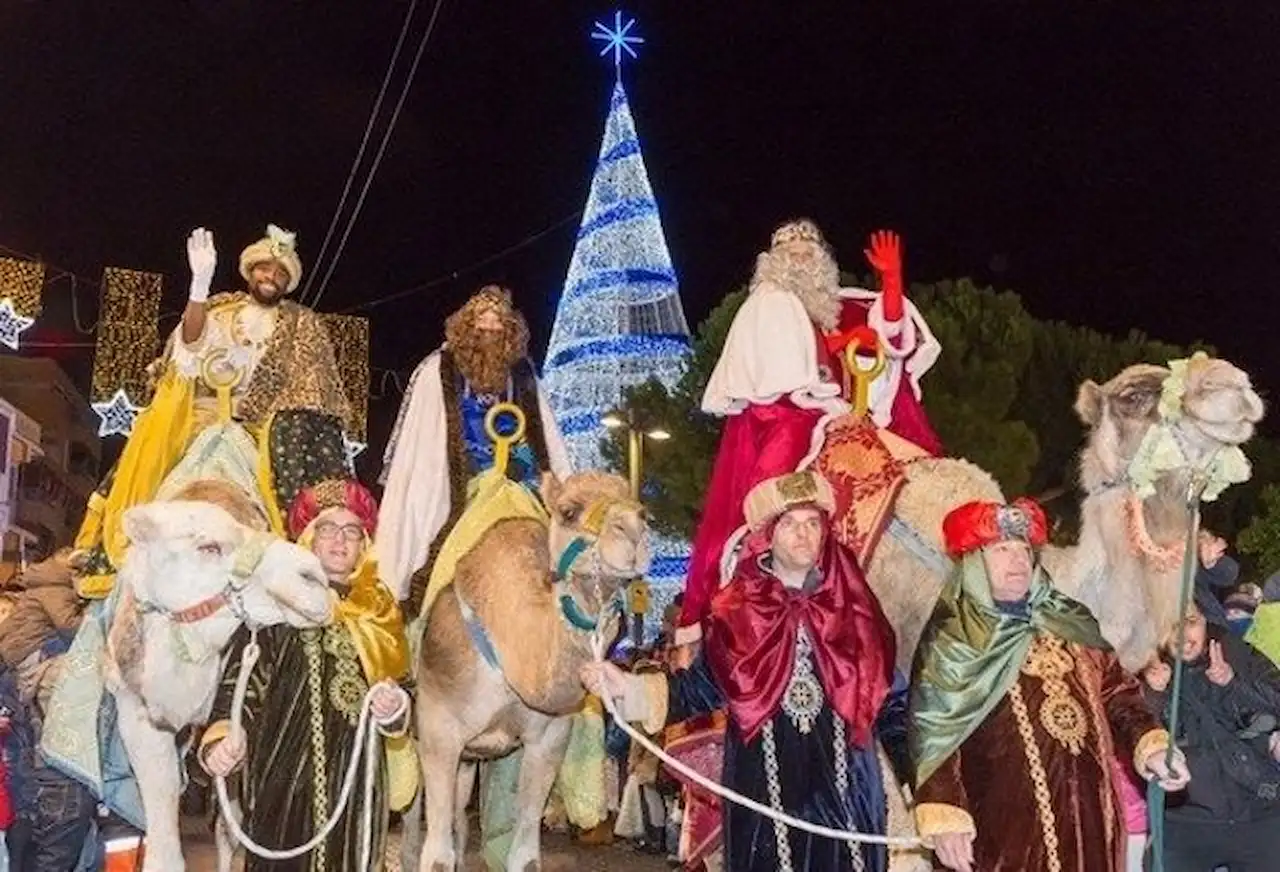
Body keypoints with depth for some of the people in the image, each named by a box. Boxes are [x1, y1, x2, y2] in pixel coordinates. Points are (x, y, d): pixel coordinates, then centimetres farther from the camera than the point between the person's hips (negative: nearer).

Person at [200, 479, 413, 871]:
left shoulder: (380, 611, 12)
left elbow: (402, 683, 17)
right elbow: (242, 677, -11)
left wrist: (395, 708, -5)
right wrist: (225, 735, -28)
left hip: (359, 775, 4)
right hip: (287, 773, -4)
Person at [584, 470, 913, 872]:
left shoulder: (853, 606, 4)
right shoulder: (738, 609, 0)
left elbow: (889, 699, 6)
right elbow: (700, 686, 1)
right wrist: (629, 688, -13)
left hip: (846, 789, 1)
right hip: (764, 791, -1)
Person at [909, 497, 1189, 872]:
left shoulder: (1068, 621, 14)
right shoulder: (950, 640, -3)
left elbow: (1116, 691, 16)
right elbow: (933, 733, -9)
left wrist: (1150, 745, -1)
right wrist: (944, 819, -18)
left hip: (1089, 814, 5)